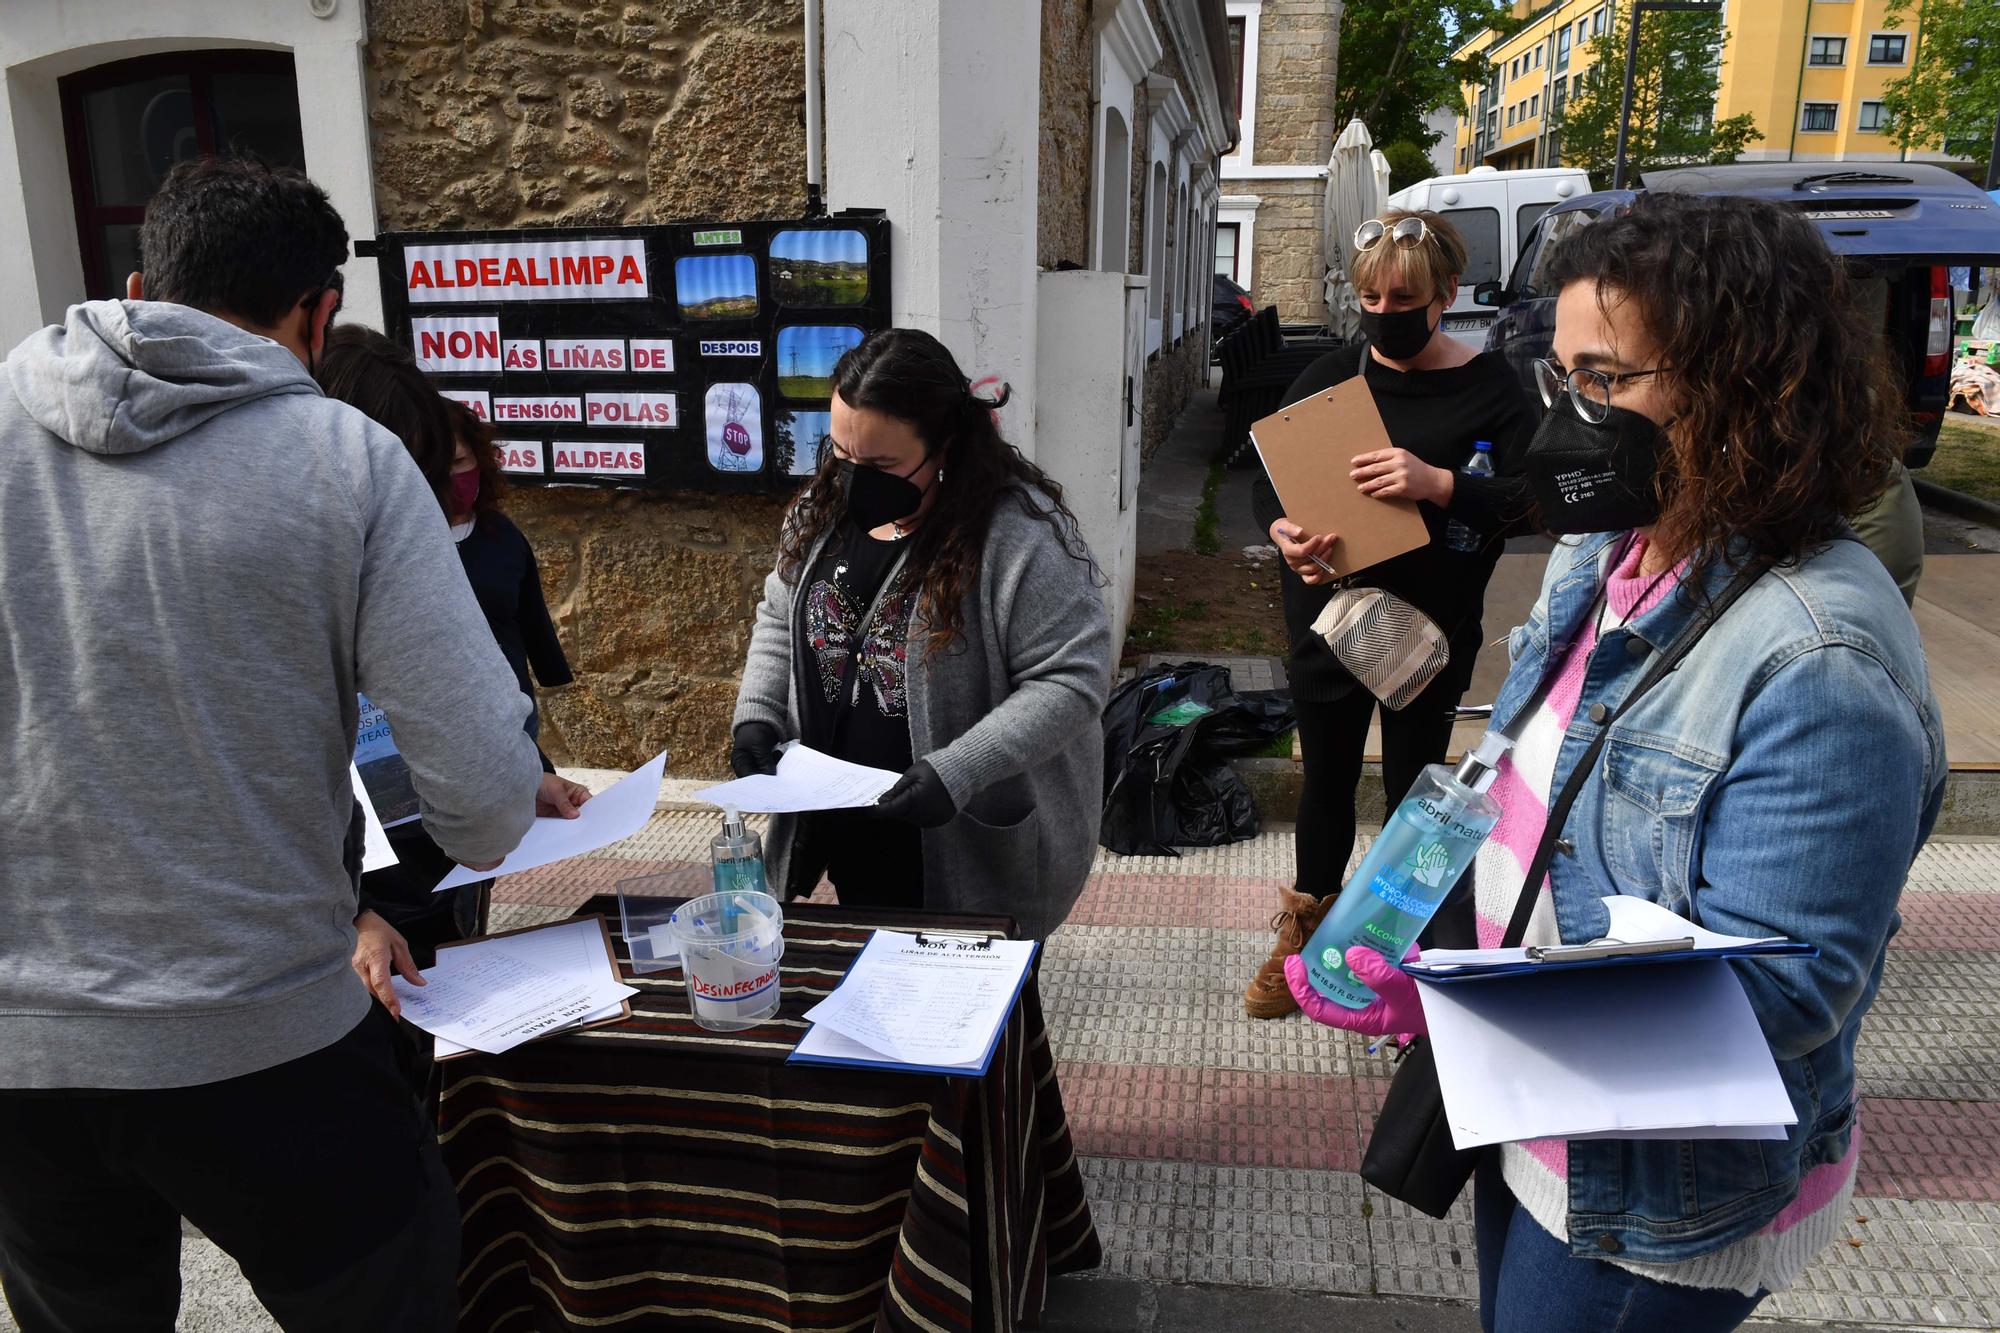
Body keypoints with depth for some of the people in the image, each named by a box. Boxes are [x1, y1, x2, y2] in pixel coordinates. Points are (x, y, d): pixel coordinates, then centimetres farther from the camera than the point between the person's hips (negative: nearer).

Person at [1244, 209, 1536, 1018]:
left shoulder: (1488, 388, -5)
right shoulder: (1330, 377, 3)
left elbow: (1528, 496, -14)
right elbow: (1267, 479, 1)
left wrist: (1438, 484, -31)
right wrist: (1283, 531, -21)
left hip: (1431, 629, -2)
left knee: (1414, 786, 10)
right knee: (1327, 778, 15)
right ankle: (1304, 933, 35)